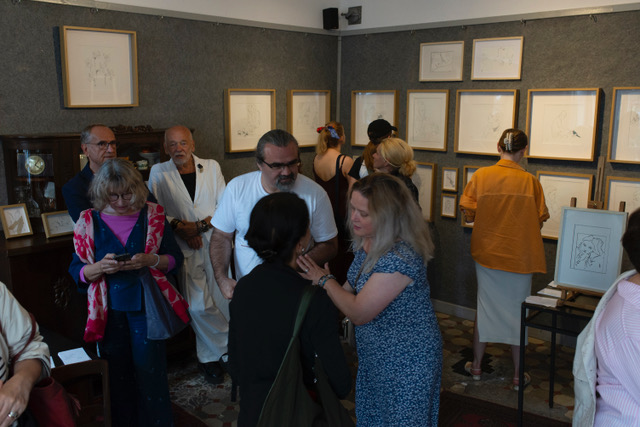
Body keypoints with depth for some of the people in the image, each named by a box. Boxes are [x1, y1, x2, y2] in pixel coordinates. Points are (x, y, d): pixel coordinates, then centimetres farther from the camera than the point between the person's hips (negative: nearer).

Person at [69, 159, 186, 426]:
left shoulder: (152, 215, -2)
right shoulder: (89, 221, 0)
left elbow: (175, 258, 0)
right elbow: (77, 271, 1)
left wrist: (151, 260, -20)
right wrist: (100, 267, -20)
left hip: (146, 306, -1)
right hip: (109, 310, 1)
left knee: (149, 371, 3)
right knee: (117, 374, 11)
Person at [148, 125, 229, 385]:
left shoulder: (211, 167, 9)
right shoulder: (158, 173, 8)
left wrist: (202, 224, -10)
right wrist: (180, 228, -11)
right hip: (185, 249, -1)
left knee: (224, 300, -1)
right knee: (198, 306, -6)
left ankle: (210, 355, 20)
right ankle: (212, 355, 15)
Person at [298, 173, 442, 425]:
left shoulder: (400, 258, -32)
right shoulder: (366, 241, -4)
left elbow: (358, 313, -25)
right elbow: (354, 287, 10)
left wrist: (324, 279, -15)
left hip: (406, 362, -8)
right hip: (375, 355, 8)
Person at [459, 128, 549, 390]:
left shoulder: (481, 175, -9)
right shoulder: (530, 181, -12)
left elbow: (468, 213, -6)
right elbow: (539, 219, -6)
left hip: (487, 253, 2)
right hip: (519, 256, -1)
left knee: (486, 307, 16)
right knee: (517, 312, 11)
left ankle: (476, 366, 27)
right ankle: (518, 375, 22)